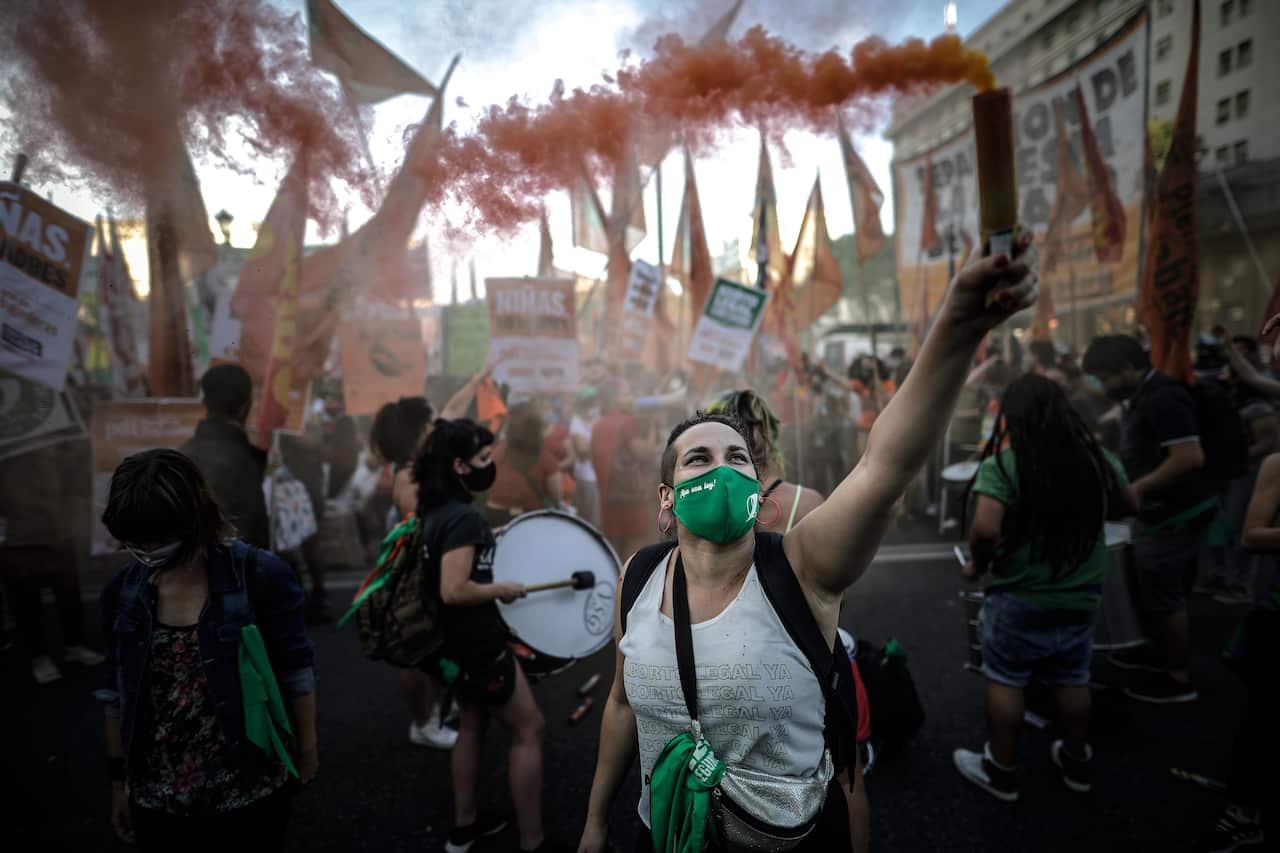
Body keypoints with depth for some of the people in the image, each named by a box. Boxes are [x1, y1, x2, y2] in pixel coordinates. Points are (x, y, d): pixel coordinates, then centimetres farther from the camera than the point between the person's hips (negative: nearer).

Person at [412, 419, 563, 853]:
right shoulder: (464, 517, -25)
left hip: (457, 639, 10)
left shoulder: (434, 509, 4)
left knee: (473, 721, 23)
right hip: (478, 642, -10)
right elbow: (454, 590, -32)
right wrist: (503, 589, -18)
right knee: (528, 728, 2)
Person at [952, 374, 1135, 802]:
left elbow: (984, 529, -28)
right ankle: (1077, 762, 40)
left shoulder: (1003, 463, -19)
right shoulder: (1097, 457, -3)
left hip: (1019, 597, -5)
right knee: (1073, 680, 22)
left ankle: (1001, 771, 24)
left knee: (1004, 681, 11)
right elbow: (1126, 506, 14)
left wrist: (978, 564, -10)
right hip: (1081, 595, 5)